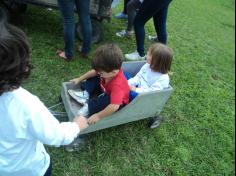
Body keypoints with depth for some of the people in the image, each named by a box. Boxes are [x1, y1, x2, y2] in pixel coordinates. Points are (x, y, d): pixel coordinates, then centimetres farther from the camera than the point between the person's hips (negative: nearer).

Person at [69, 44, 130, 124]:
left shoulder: (117, 85, -43)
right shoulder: (109, 70, -21)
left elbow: (114, 106, -48)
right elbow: (94, 72, -1)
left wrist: (98, 116, -39)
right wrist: (79, 79, 6)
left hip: (117, 102, -8)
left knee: (105, 101, -39)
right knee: (94, 78, 7)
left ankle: (89, 107, -16)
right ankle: (86, 94, -7)